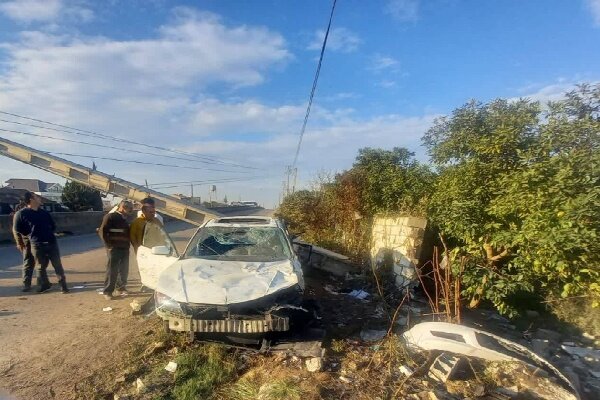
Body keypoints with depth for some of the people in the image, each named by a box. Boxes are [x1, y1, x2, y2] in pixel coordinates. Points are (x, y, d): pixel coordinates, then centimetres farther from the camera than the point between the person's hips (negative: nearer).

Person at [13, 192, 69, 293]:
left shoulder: (44, 212, 11)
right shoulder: (22, 214, -3)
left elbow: (53, 226, 21)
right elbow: (17, 229, 3)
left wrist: (48, 233, 10)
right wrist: (31, 235, 5)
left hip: (51, 242, 3)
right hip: (37, 245, -3)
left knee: (57, 265, 2)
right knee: (41, 266, 9)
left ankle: (63, 285, 8)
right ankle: (44, 285, 27)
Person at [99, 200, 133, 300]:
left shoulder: (124, 219, 17)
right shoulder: (110, 217, -7)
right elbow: (102, 232, -13)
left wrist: (127, 243, 10)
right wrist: (109, 245, -13)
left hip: (125, 248, 7)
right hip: (114, 248, -7)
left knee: (124, 269, 11)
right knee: (112, 270, -3)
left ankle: (121, 287, 25)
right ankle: (107, 291, 6)